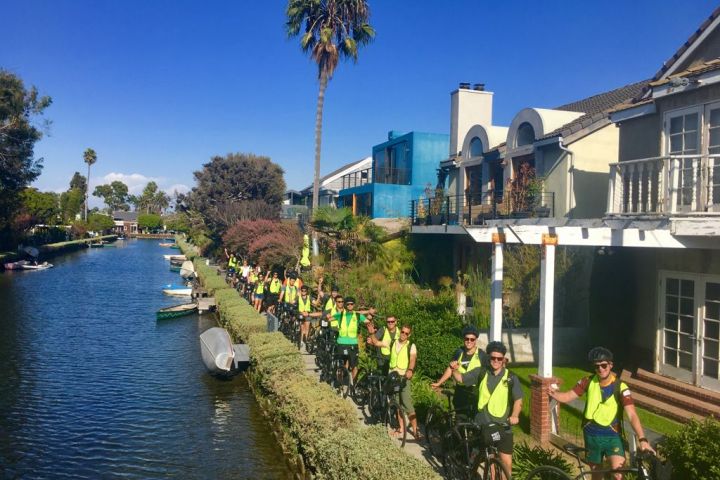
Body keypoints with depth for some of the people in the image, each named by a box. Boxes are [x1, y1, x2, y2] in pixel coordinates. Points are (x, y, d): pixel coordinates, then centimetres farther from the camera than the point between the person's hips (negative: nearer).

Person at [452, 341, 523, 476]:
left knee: (506, 464, 0)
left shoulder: (511, 378, -5)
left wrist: (515, 415, -25)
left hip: (503, 427, -1)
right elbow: (460, 378, 5)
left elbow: (518, 400, -7)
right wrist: (455, 369, -17)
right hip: (482, 424, 1)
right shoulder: (481, 372, 0)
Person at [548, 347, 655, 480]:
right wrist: (554, 394, -20)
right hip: (591, 435, 3)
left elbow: (632, 415, -26)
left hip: (612, 435, -3)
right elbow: (568, 396, -2)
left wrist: (642, 439, -37)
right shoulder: (589, 381, -6)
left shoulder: (620, 387, -17)